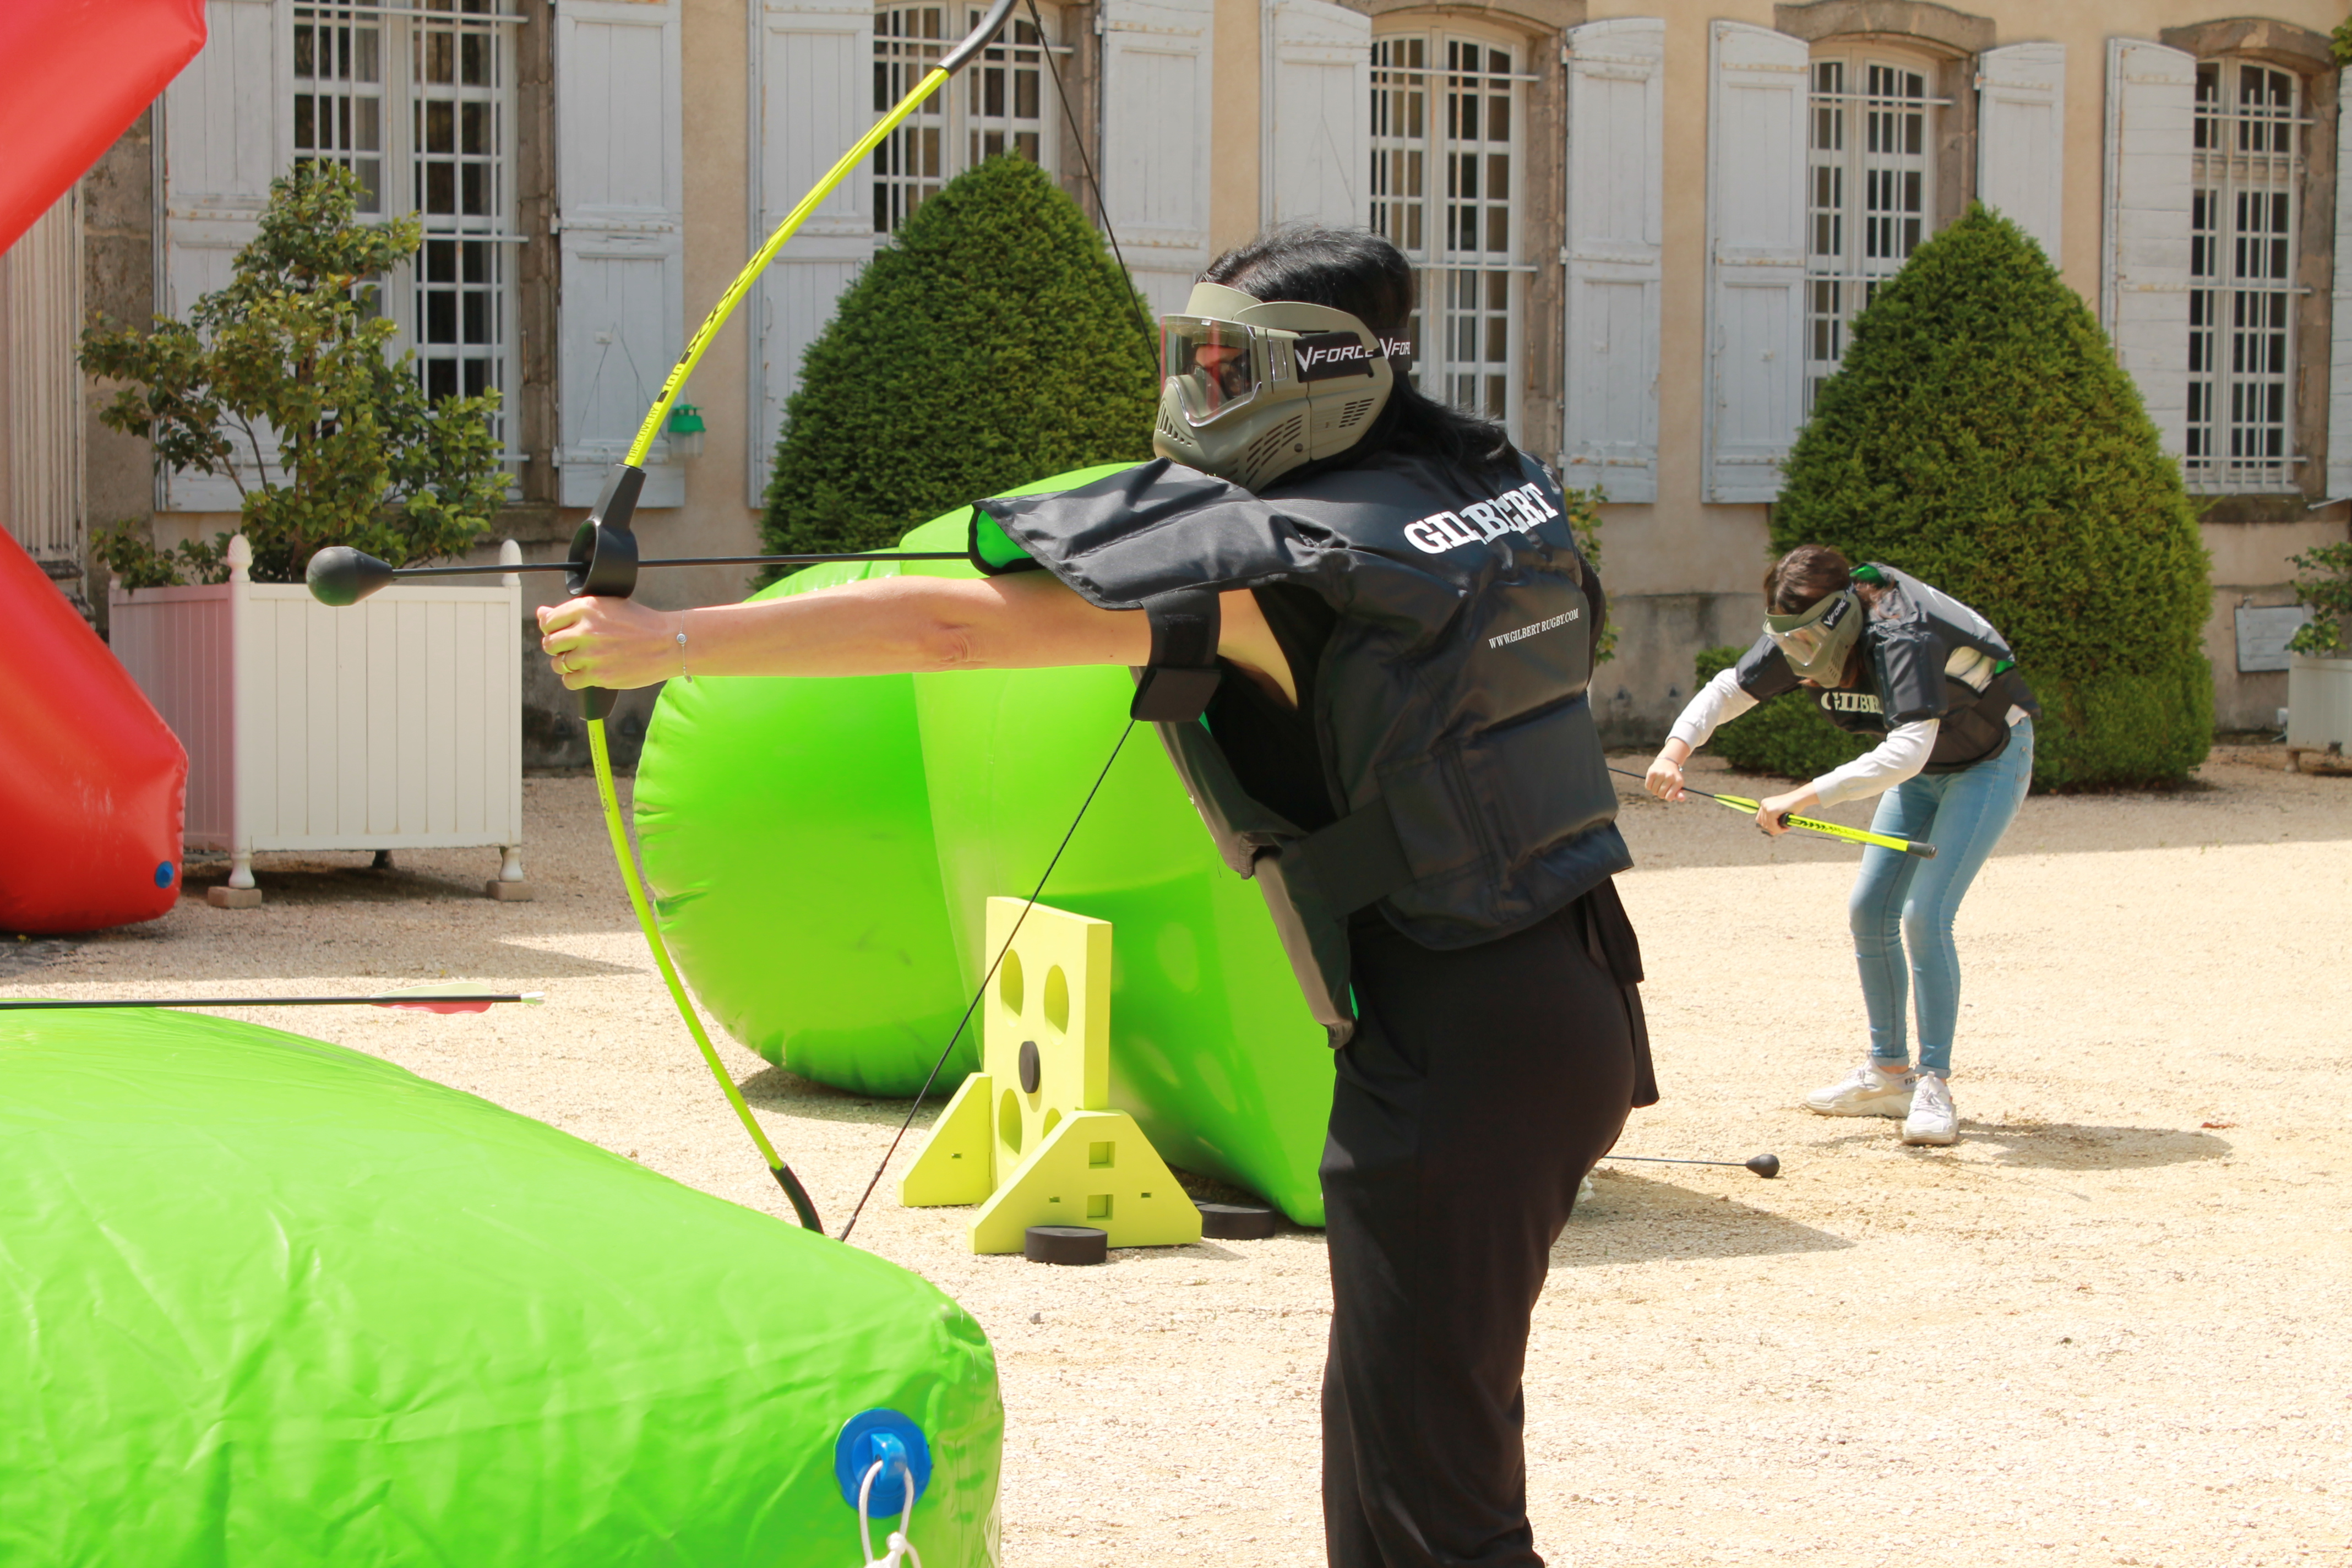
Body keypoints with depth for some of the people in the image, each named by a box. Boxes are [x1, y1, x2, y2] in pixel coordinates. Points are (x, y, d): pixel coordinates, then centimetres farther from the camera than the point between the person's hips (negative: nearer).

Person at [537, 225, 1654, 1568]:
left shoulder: (1279, 556, -15)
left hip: (1456, 1052, -9)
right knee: (1422, 1418, 20)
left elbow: (953, 623, -19)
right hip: (1577, 1007, 9)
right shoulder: (1491, 481, 8)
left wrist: (670, 641, -19)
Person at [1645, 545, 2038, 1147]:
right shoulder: (1798, 637, -14)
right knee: (1869, 912, 4)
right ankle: (1889, 1074, 17)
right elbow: (1728, 689, -4)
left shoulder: (1901, 637, -37)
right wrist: (1677, 748, -24)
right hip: (1922, 772, 8)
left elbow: (1907, 752, -48)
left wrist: (1805, 797, -51)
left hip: (1990, 763, -8)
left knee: (1925, 915, -19)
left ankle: (1934, 1084, -10)